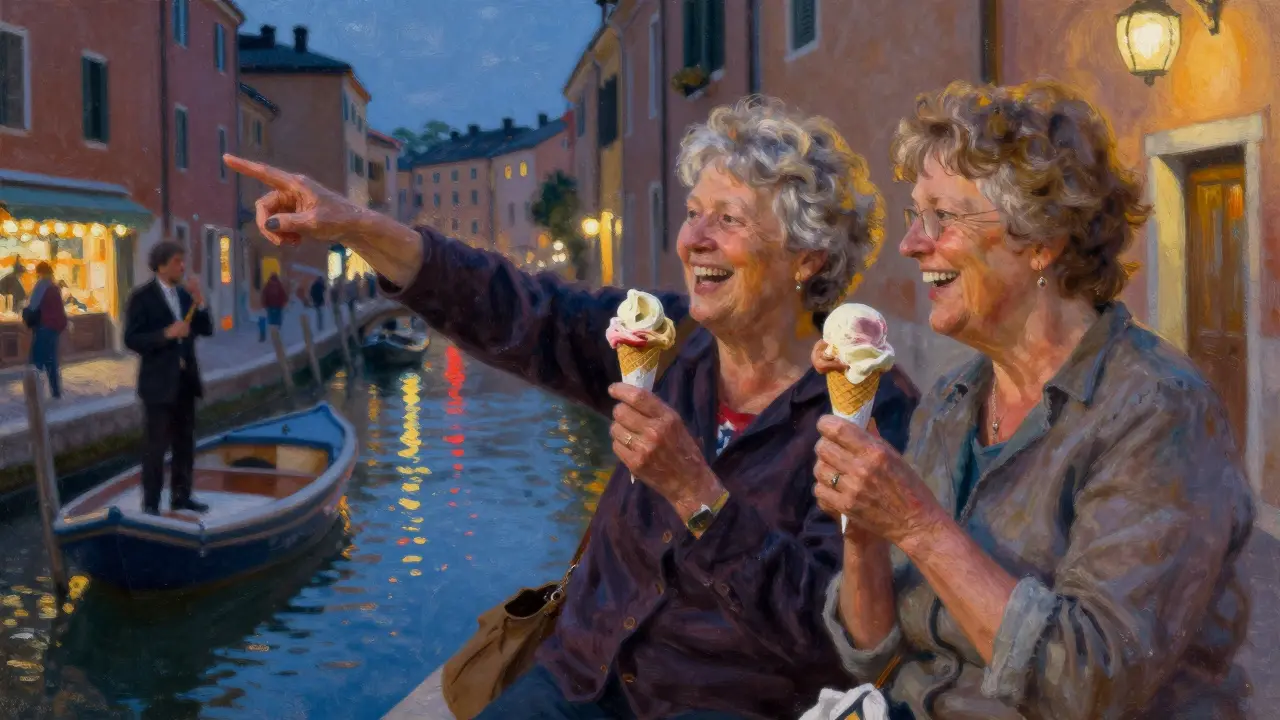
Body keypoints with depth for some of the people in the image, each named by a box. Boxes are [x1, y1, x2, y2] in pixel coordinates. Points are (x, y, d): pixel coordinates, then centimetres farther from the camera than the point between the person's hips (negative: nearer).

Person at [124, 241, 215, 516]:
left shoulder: (185, 294, 8)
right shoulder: (142, 296, -10)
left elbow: (206, 330, 5)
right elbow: (132, 340, -15)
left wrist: (199, 303, -9)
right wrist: (166, 333, -25)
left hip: (185, 379, 6)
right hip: (159, 381, -6)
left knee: (185, 442, 12)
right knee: (156, 445, -2)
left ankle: (181, 496, 23)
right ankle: (150, 503, 5)